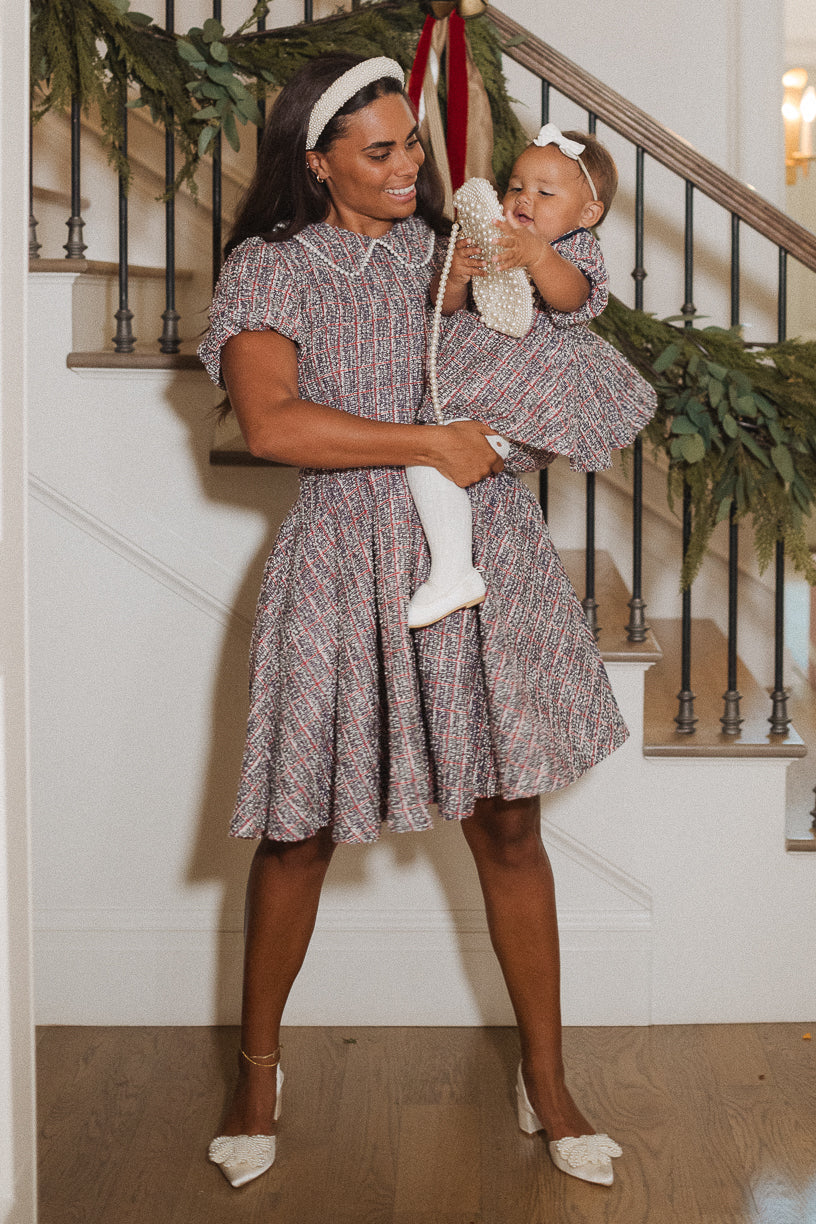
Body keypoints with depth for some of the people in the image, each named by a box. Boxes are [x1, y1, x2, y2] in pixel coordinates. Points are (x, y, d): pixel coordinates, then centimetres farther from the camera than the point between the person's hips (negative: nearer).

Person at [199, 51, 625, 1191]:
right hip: (348, 557, -3)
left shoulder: (448, 248, 12)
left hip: (483, 546, 3)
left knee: (508, 824, 5)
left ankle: (547, 1083, 19)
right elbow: (271, 422, -16)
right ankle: (258, 1065, 27)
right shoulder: (270, 267, -1)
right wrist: (434, 443, -15)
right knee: (300, 830, 5)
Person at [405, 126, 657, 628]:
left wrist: (538, 256, -54)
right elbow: (445, 304, 6)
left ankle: (453, 575, -24)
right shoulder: (488, 243, 13)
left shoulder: (577, 252, -10)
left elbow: (570, 296, -34)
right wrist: (455, 273, -17)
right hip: (481, 373, 10)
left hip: (530, 392, -10)